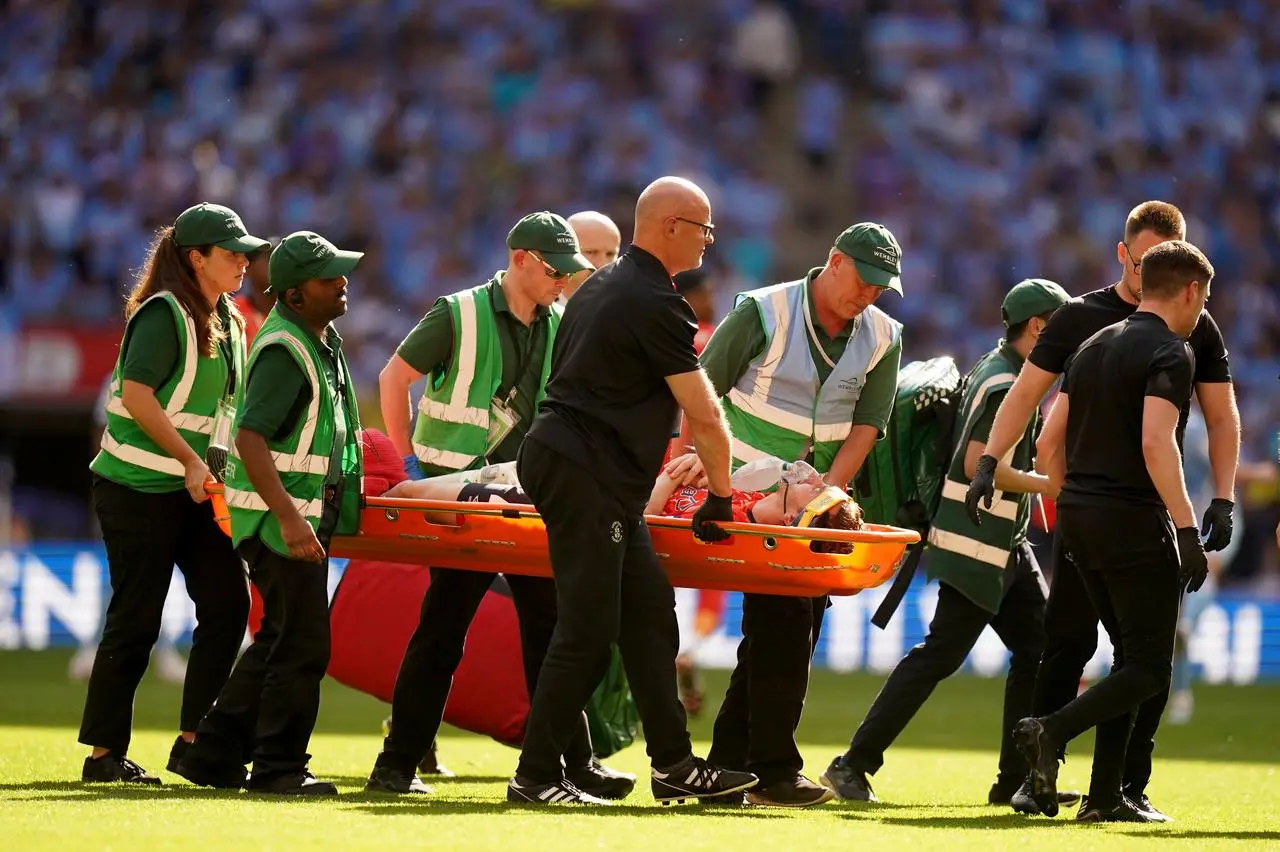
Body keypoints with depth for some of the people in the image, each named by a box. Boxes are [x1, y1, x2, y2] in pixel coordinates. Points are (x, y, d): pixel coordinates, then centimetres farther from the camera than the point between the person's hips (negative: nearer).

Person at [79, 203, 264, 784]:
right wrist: (191, 461, -22)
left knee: (227, 604, 0)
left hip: (192, 489, 8)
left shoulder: (226, 319, 11)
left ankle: (194, 741, 6)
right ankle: (104, 754, 4)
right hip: (139, 490, -8)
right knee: (136, 620, -4)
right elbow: (136, 396, -22)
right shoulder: (163, 315, -15)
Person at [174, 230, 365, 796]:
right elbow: (250, 437, -26)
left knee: (280, 640, 15)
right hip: (279, 516, -10)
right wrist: (288, 518, -32)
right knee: (301, 645, -7)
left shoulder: (323, 338, 13)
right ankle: (279, 767, 2)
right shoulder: (284, 351, -19)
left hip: (306, 511, 10)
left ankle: (214, 756, 21)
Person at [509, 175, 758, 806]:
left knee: (649, 611, 9)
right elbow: (705, 416, -12)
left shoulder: (602, 287, 18)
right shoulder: (655, 303, -13)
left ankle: (674, 765, 9)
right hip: (587, 474, -10)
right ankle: (535, 776, -8)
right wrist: (718, 499, 0)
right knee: (589, 630, -10)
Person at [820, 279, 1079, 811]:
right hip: (979, 547, -11)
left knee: (1038, 649, 8)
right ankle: (854, 765, -8)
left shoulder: (991, 369, 14)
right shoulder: (1007, 384, -17)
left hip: (1007, 548, 11)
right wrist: (1048, 485, -18)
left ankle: (1018, 781, 9)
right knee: (941, 653, -10)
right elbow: (978, 464, -24)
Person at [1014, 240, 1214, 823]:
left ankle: (1105, 797, 8)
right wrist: (1187, 530, -23)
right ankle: (1052, 731, -25)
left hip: (1078, 514, 8)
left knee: (1132, 658, 15)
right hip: (1133, 521, -8)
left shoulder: (1093, 348, 16)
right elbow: (1156, 444, -21)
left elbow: (1050, 438, 17)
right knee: (1149, 669, -4)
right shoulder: (1170, 353, -9)